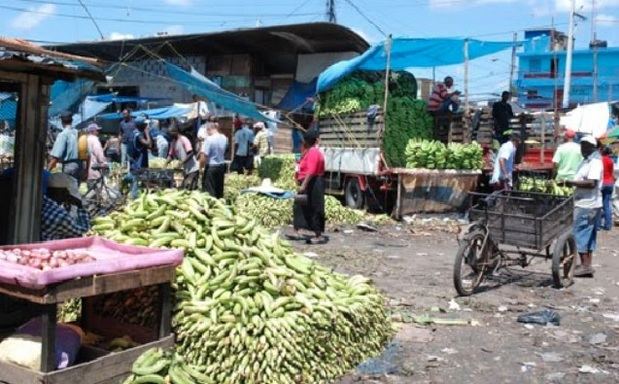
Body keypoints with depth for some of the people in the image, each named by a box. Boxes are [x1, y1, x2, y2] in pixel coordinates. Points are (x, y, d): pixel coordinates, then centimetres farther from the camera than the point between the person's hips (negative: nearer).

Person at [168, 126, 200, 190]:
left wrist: (181, 162, -25)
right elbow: (171, 155, 15)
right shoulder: (173, 142, 10)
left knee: (190, 188, -13)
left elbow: (191, 154, -19)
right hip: (185, 170, 8)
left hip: (192, 169, -8)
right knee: (183, 188, 7)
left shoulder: (183, 139, -12)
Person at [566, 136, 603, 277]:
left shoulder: (595, 162, -15)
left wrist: (572, 183, -21)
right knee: (589, 235, 12)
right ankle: (587, 265, 19)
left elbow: (591, 183, -25)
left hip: (587, 205, -10)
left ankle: (585, 265, -2)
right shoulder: (586, 161, 15)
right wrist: (572, 183, 7)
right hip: (584, 203, 10)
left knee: (580, 234, -6)